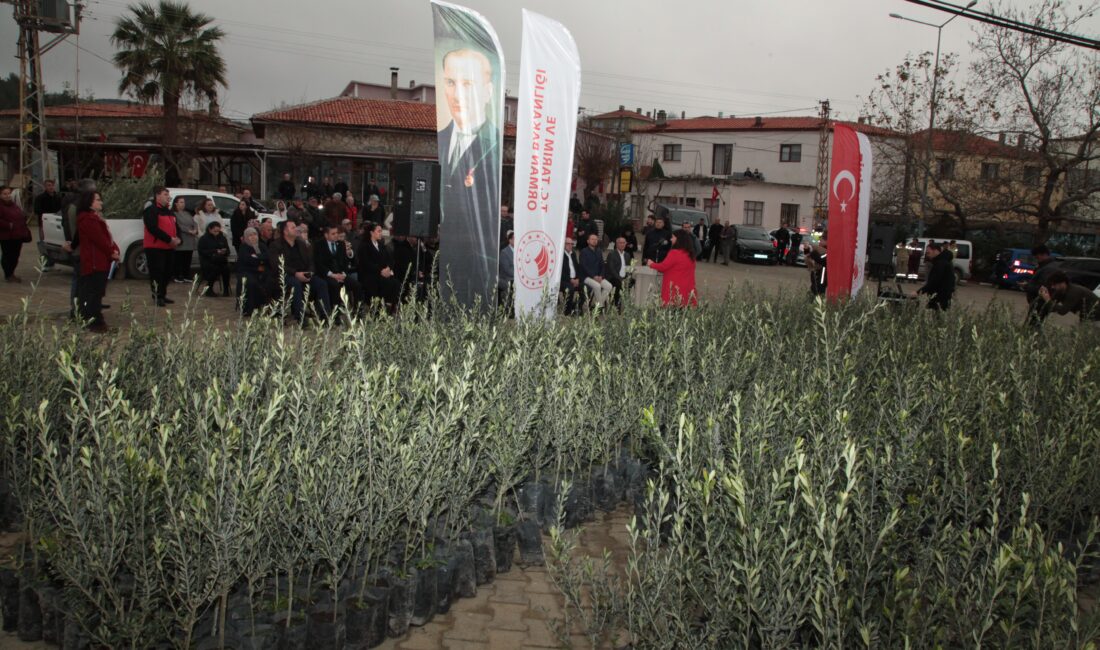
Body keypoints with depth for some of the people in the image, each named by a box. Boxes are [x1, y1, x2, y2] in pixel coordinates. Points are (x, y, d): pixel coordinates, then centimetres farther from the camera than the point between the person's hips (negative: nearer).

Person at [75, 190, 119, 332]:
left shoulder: (95, 217, 21)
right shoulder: (88, 219, -14)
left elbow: (106, 236, 16)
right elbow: (100, 239, -18)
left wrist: (114, 250, 1)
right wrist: (112, 252, -8)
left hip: (100, 262, 11)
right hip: (95, 263, -11)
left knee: (97, 292, 13)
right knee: (95, 292, -9)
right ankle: (95, 322, -9)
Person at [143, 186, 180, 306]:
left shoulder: (169, 211, 19)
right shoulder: (151, 211, -11)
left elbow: (174, 226, 21)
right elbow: (153, 229, -22)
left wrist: (177, 239, -1)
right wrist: (169, 239, -22)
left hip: (168, 247, 9)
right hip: (155, 247, -9)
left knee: (167, 272, 12)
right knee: (156, 272, -10)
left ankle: (163, 295, 22)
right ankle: (157, 297, -6)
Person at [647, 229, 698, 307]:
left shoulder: (675, 253, -13)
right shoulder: (690, 254, 11)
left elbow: (663, 266, -7)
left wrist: (652, 264, 12)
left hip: (676, 290, -7)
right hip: (688, 290, 7)